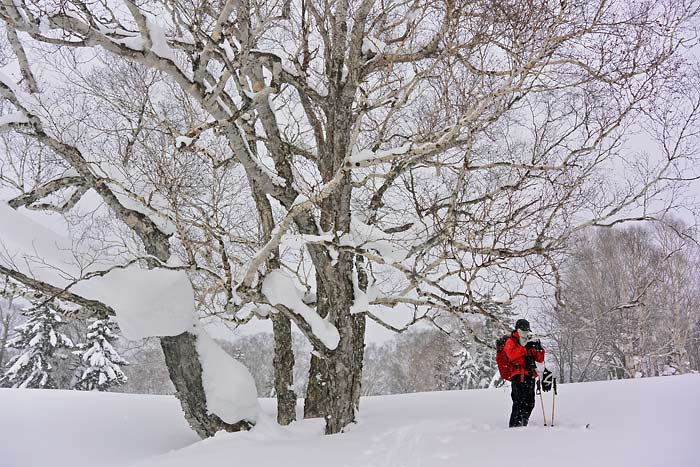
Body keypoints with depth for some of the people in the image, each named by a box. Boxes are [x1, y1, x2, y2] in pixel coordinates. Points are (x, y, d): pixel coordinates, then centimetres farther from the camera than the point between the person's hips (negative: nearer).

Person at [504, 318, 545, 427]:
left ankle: (523, 423, 14)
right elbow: (512, 354, -15)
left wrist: (539, 349, 0)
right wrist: (525, 347, -20)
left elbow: (540, 359, 18)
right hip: (518, 376, -6)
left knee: (530, 403, 4)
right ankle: (515, 424, -13)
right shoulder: (511, 341, 6)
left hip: (530, 376, 6)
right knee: (519, 401, -14)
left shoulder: (530, 343, 24)